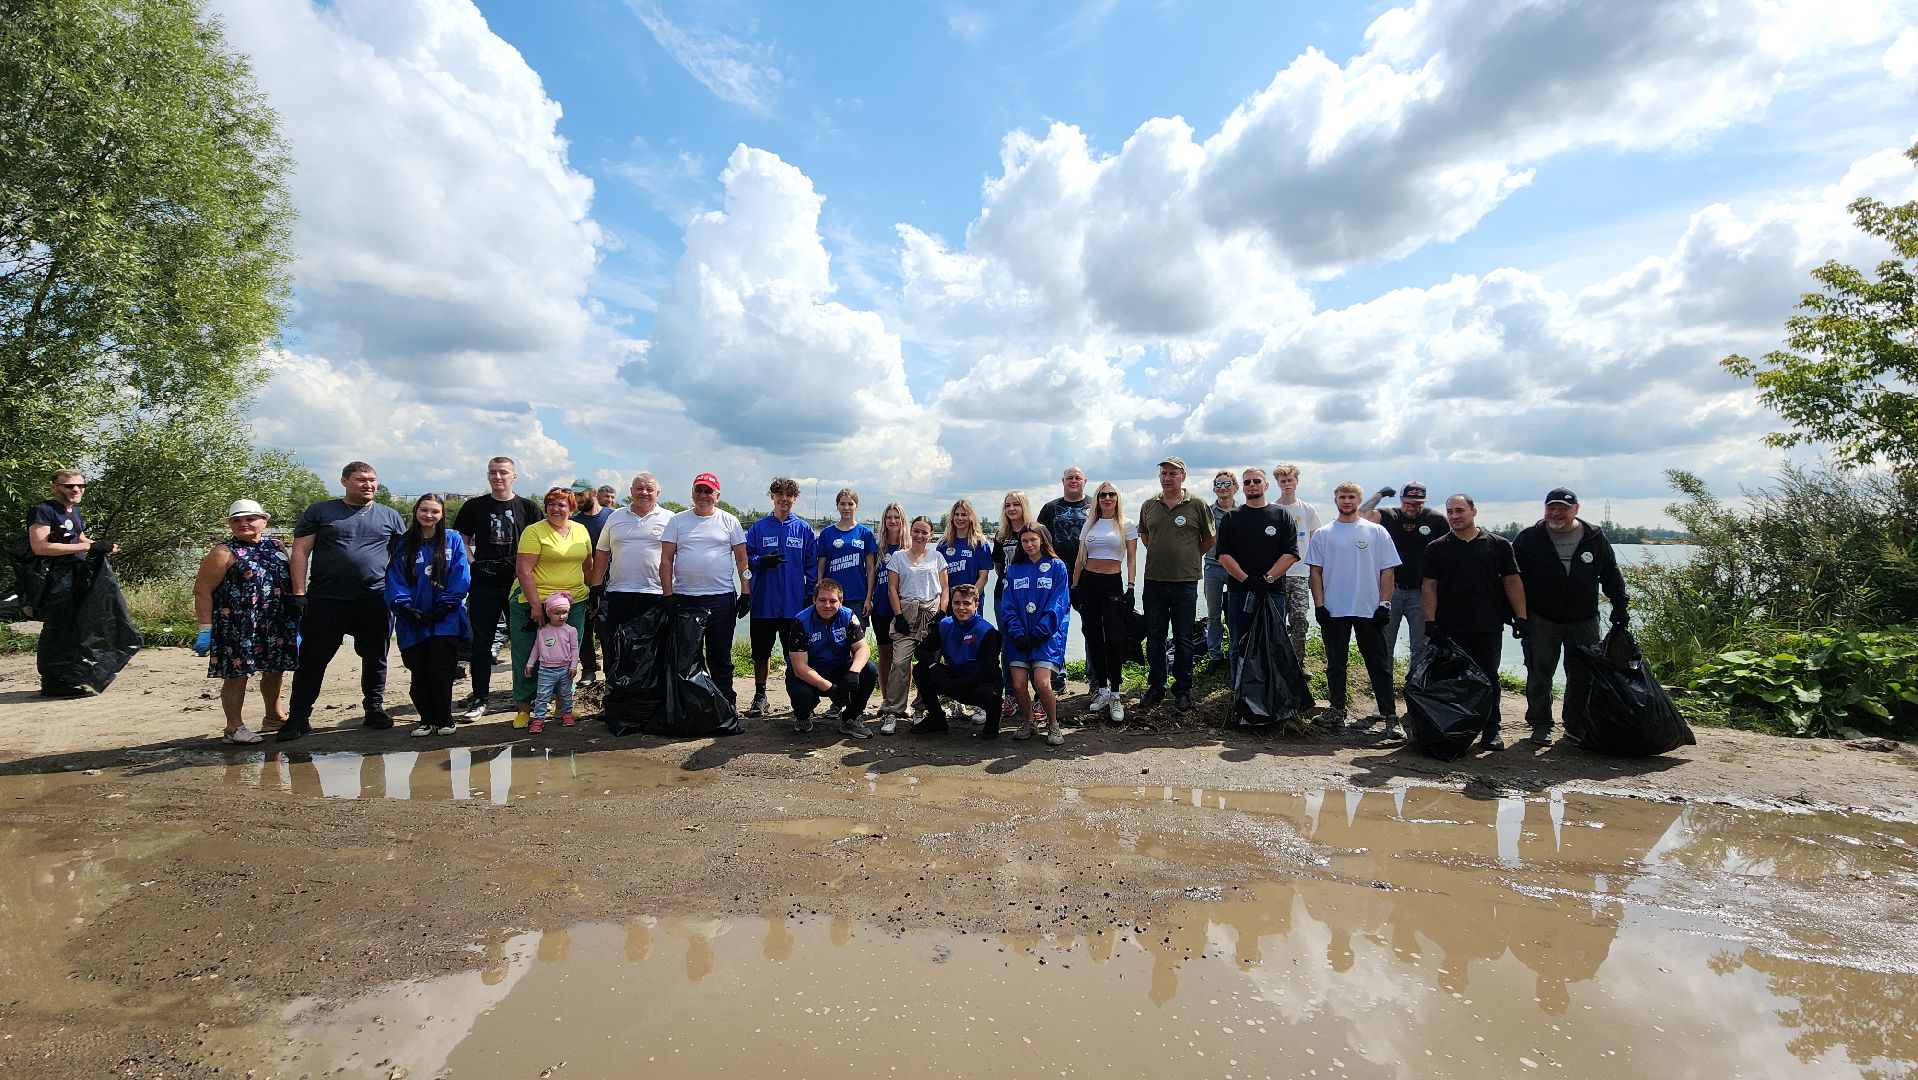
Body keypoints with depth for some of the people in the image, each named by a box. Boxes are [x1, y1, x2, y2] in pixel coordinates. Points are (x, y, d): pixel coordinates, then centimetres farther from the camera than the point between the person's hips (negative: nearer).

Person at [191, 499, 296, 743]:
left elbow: (289, 579, 19)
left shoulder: (276, 546, 11)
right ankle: (234, 728, 7)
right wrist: (205, 629, -13)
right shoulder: (224, 552, -5)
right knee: (237, 674, -2)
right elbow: (202, 590, -8)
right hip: (238, 626, -6)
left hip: (277, 625, 6)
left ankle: (273, 717, 30)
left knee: (275, 670, 14)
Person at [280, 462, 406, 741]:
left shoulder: (389, 517, 11)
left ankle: (374, 708, 22)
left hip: (376, 600, 2)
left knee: (375, 658, 9)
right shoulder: (319, 512, 6)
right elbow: (300, 552, 2)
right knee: (312, 658, 3)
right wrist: (299, 592, -6)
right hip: (326, 600, -1)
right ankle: (298, 718, 11)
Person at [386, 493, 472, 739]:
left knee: (440, 670, -5)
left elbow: (461, 578, -3)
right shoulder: (403, 545, 9)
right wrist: (406, 607, -10)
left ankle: (444, 721, 8)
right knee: (419, 672, 4)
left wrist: (445, 605, -11)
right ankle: (427, 720, 17)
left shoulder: (453, 540, 3)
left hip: (445, 620, -2)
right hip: (413, 621, 2)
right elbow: (395, 580, 3)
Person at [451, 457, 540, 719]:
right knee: (481, 643, 3)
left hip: (519, 584, 0)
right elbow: (461, 540, 12)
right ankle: (479, 699, 11)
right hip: (484, 585, 1)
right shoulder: (474, 507, 7)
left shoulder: (529, 508, 4)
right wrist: (474, 565, -4)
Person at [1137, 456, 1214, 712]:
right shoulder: (1149, 505, 6)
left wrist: (1190, 557, 7)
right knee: (1154, 637, 10)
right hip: (1154, 580, 3)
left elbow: (1209, 539, 7)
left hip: (1185, 582, -3)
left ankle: (1183, 690, 18)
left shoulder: (1197, 505, -3)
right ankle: (1155, 687, 22)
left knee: (1183, 640, 6)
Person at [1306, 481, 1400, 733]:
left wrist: (1384, 604, -5)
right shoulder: (1323, 534, 6)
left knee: (1378, 664, 4)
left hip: (1369, 610, -1)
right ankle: (1337, 711, 17)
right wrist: (1319, 605, -3)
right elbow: (1315, 572, 5)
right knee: (1335, 664, 8)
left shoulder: (1377, 532, 4)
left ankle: (1389, 713, 10)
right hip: (1333, 611, 1)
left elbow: (1387, 570, 3)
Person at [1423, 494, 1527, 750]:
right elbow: (1429, 586, 2)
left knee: (1489, 678, 7)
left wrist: (1521, 617, -1)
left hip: (1489, 626, 0)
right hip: (1450, 628, 0)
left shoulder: (1498, 545, 6)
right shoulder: (1437, 548, 5)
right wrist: (1430, 622, -6)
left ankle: (1491, 731, 16)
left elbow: (1512, 582, 6)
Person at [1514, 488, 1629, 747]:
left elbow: (1611, 575, 14)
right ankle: (1540, 726, 8)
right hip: (1541, 620, -2)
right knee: (1539, 674, -1)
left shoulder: (1595, 537, 4)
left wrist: (1619, 606, 7)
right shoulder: (1529, 538, -2)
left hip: (1584, 620, 2)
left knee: (1583, 674, 6)